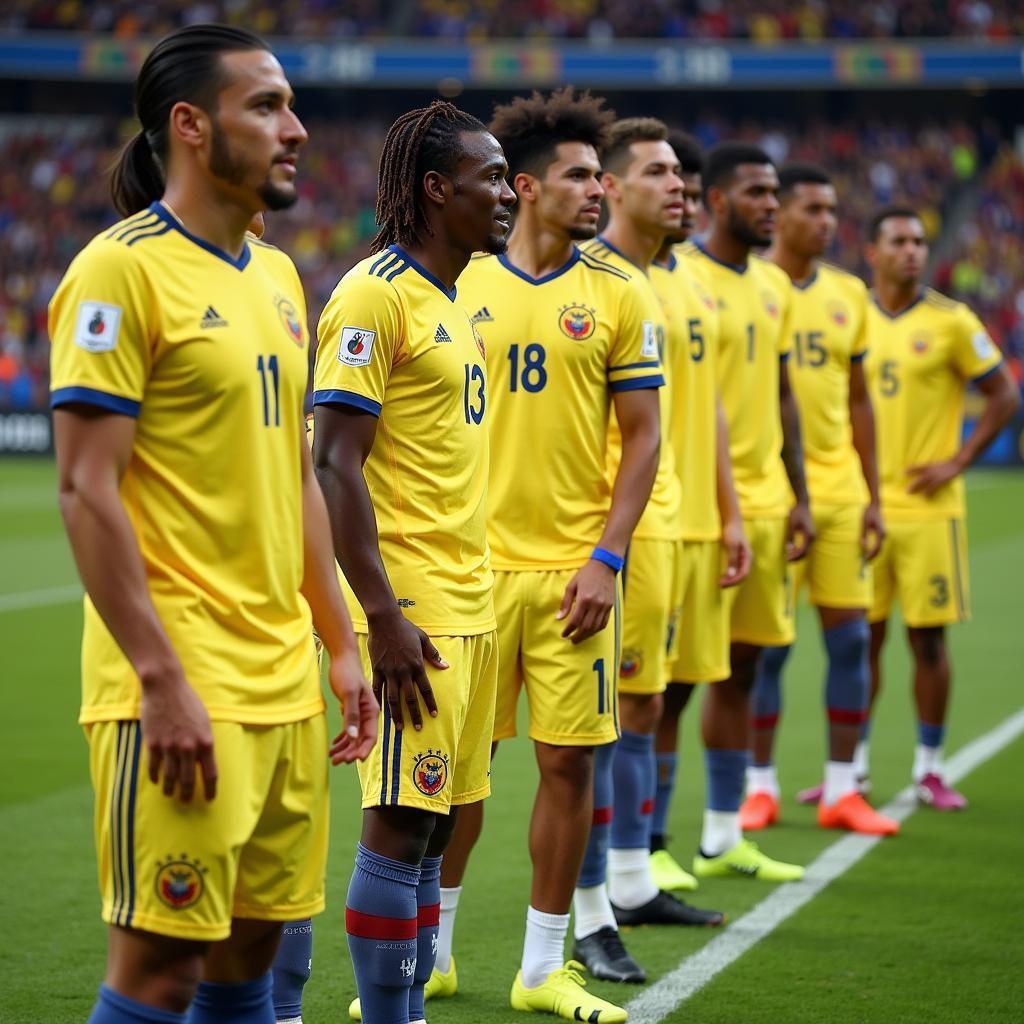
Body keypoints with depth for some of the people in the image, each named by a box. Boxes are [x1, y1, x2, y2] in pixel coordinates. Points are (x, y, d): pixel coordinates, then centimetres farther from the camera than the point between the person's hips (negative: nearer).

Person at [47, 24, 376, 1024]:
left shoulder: (275, 275, 15)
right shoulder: (123, 269, -11)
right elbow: (85, 489, -15)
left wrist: (339, 645, 18)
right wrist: (161, 680, -20)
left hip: (283, 682, 8)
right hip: (181, 690, -8)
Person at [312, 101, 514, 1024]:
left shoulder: (452, 302, 17)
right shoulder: (375, 295, -11)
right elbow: (335, 464, -16)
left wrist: (478, 596, 19)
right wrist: (382, 615, -21)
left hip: (470, 606, 9)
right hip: (415, 613, -9)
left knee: (433, 822, 10)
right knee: (400, 824, -6)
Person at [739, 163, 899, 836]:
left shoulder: (849, 294, 10)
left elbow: (858, 402, 14)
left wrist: (873, 497, 10)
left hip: (840, 486, 5)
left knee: (851, 635, 4)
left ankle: (842, 789, 12)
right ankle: (760, 785, 11)